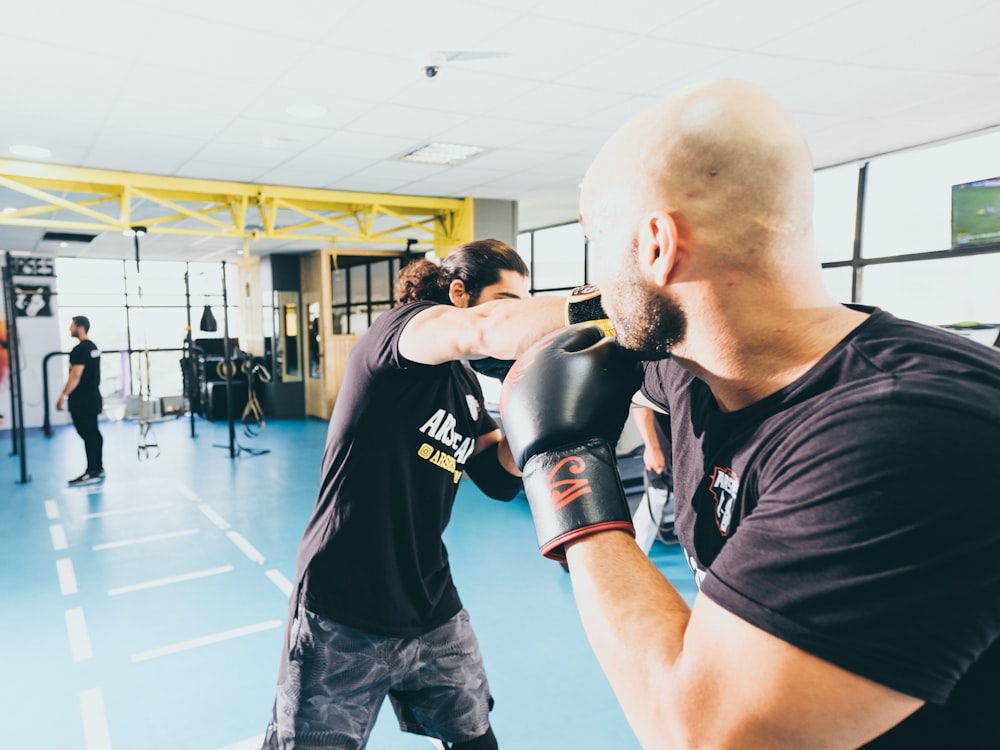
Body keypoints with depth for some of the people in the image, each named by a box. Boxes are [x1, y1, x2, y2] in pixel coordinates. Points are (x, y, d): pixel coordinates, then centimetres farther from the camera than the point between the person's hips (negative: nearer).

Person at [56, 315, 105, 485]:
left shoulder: (80, 350, -17)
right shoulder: (93, 347, 14)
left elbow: (75, 376, -21)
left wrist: (62, 396, -18)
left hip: (82, 400, -10)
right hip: (93, 397, 10)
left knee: (88, 435, -7)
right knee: (94, 433, 13)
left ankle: (91, 473, -4)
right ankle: (98, 468, 19)